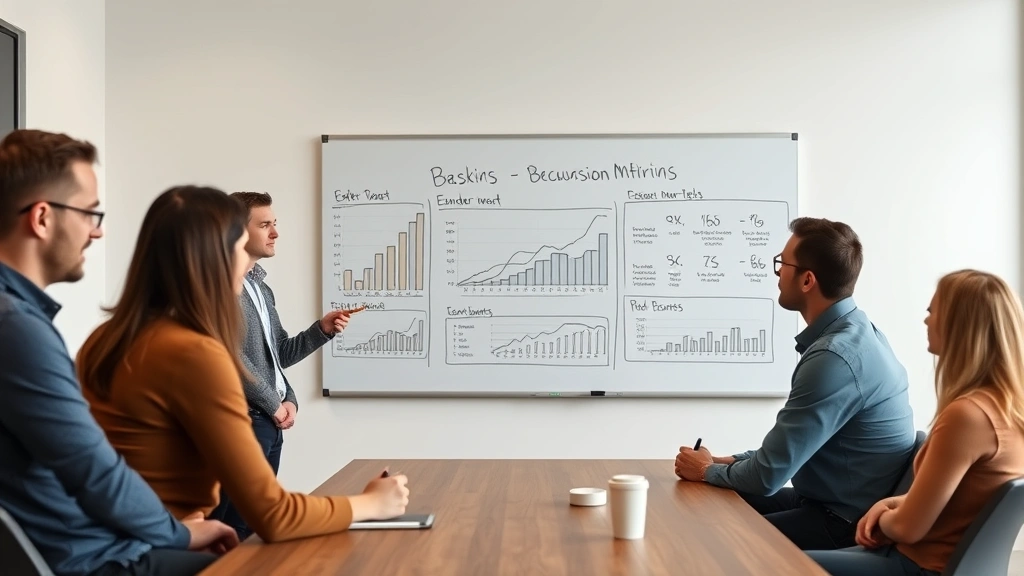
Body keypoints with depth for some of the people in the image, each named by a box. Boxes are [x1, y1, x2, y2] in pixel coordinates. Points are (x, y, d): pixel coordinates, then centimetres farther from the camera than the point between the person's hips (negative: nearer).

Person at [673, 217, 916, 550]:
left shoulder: (835, 357, -27)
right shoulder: (851, 332, 5)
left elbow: (769, 474, -22)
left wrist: (707, 471, -4)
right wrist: (731, 462, 6)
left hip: (845, 524, -9)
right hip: (832, 501, 9)